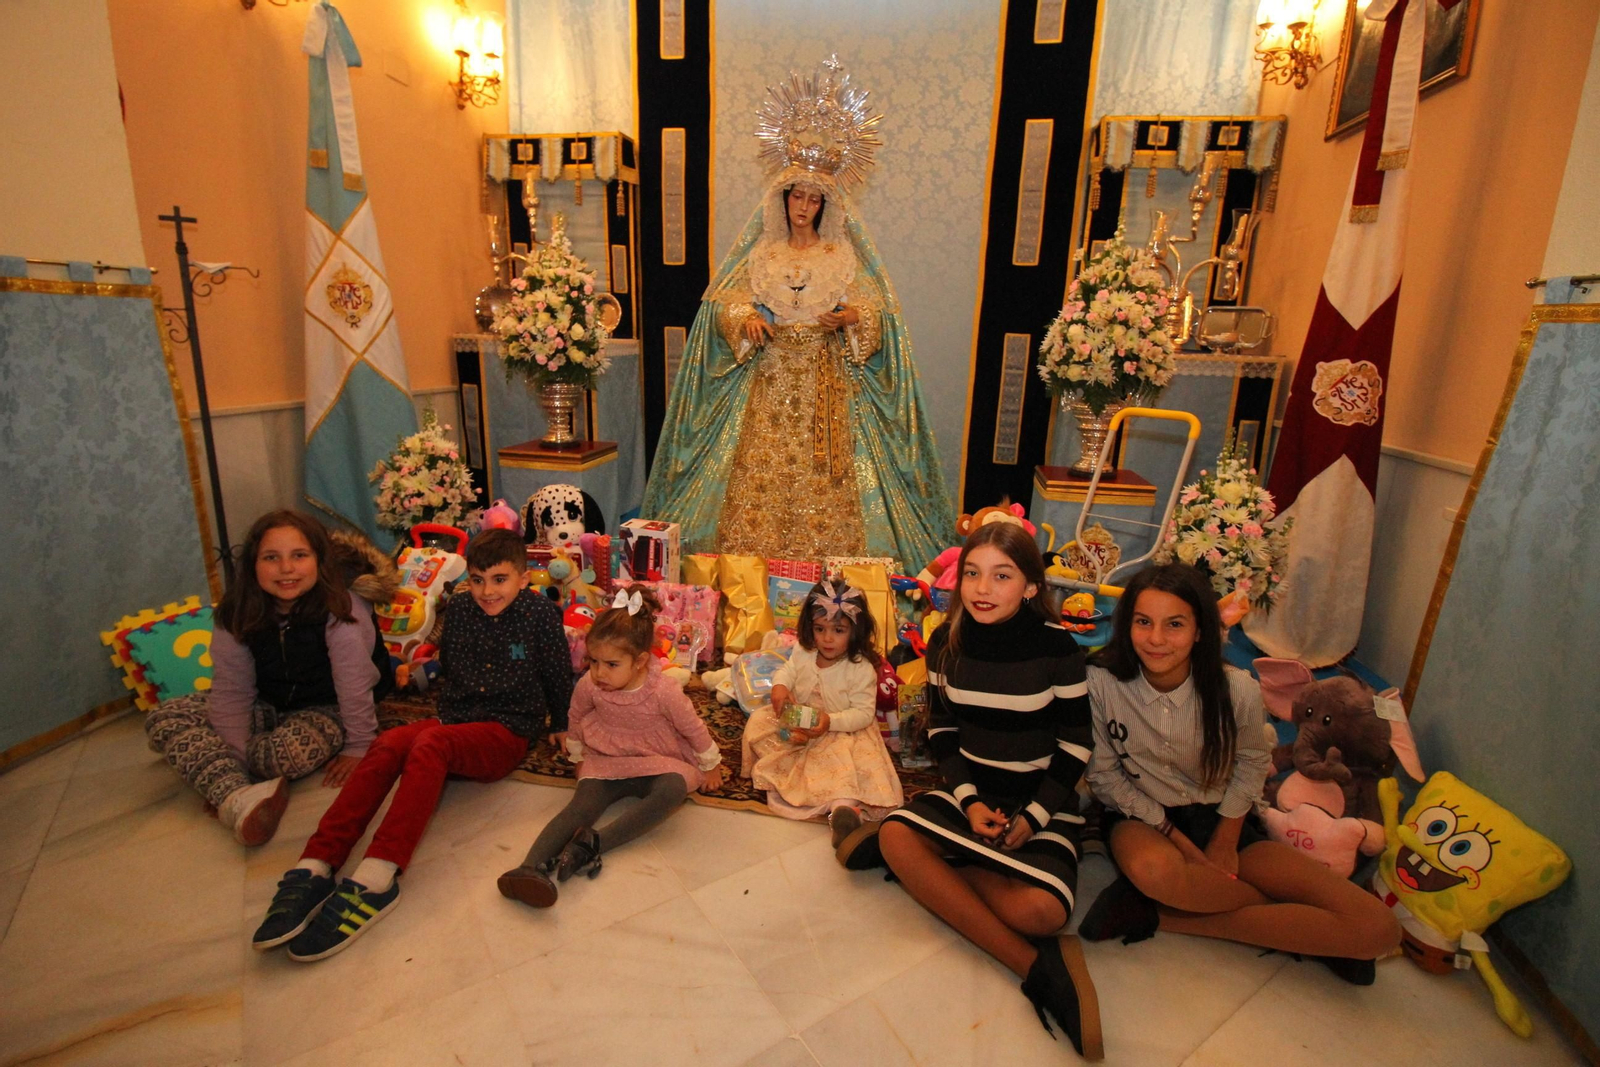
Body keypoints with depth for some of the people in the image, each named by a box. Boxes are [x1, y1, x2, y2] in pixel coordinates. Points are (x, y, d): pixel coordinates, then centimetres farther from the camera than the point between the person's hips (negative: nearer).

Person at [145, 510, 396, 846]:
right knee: (162, 718, -13)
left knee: (291, 753, -37)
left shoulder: (341, 609, -29)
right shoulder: (237, 614, -12)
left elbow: (354, 685, -25)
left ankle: (228, 789, -5)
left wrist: (358, 746, -20)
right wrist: (233, 758, -18)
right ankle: (235, 800, -33)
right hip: (268, 705, 6)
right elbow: (232, 690, -12)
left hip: (327, 710, -6)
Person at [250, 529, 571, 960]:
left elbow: (559, 677, 6)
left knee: (430, 744, -35)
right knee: (387, 744, -28)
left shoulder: (542, 613, -3)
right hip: (453, 719, 5)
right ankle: (315, 867, -38)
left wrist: (559, 727, 14)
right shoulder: (457, 609, 10)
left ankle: (376, 878, -47)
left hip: (506, 733, -5)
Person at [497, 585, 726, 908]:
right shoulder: (588, 686, -13)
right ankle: (532, 867, -45)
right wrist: (579, 757, 21)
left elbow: (694, 729, -7)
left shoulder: (663, 691, -22)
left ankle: (593, 843, -39)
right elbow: (575, 720, 10)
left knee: (673, 790, -34)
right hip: (605, 762, 2)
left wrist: (710, 767, 4)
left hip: (657, 763, -2)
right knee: (581, 806, -26)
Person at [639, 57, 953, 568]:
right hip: (768, 379, 1)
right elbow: (722, 301, 7)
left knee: (824, 480, -4)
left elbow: (880, 309, 4)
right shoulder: (760, 252, 10)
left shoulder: (846, 255, 8)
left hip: (828, 381, -1)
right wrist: (745, 317, -14)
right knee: (762, 474, -2)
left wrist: (851, 318, -16)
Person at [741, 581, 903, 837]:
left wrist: (830, 721, -36)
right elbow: (787, 671, 12)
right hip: (797, 724, 6)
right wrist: (779, 686, -15)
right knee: (759, 721, -16)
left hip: (841, 730, -5)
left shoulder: (862, 669, -19)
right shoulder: (802, 652, -5)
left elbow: (863, 713, -20)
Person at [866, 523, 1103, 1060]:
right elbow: (942, 733, 2)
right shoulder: (947, 642, -5)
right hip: (969, 788, 4)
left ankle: (930, 862, -6)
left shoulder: (1057, 648, -14)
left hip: (1043, 799, -3)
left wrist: (1032, 818, -16)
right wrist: (969, 801, -12)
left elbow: (1074, 747, -7)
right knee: (896, 834, -25)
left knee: (1043, 911, -30)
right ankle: (1034, 967, -20)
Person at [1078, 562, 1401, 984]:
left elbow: (1251, 762, 6)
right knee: (1153, 867, -41)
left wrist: (1226, 837, -4)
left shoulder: (1237, 691, -14)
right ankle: (1300, 929, -8)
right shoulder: (1102, 683, -20)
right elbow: (1103, 774, -9)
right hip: (1141, 817, -2)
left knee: (1378, 929, -14)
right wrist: (1173, 835, -14)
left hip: (1219, 819, 2)